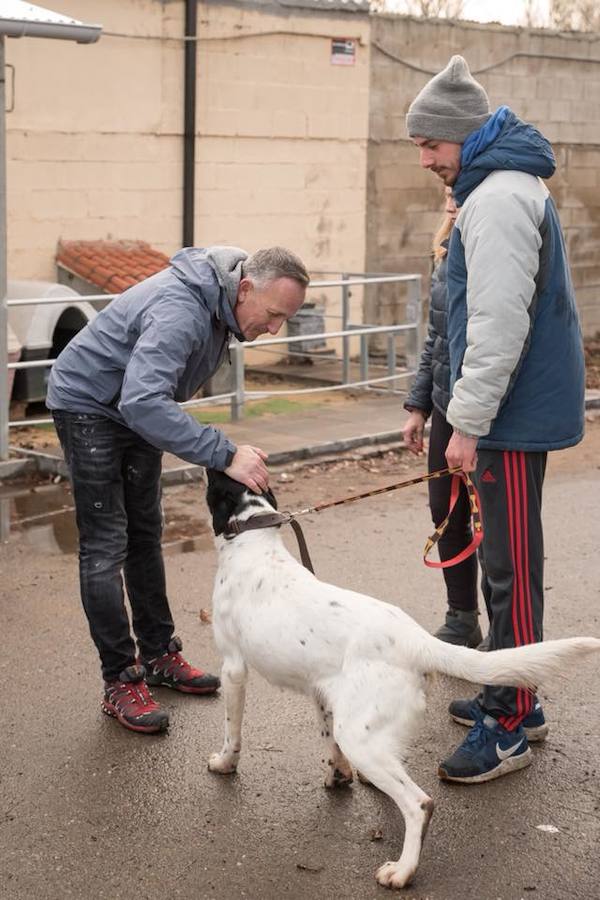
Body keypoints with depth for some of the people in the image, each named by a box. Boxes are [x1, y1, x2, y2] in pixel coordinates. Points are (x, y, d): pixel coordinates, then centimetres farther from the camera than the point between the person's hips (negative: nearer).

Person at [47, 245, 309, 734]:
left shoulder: (219, 302, -6)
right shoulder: (180, 311, -36)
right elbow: (143, 401, -48)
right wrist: (225, 454, -50)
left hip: (136, 409, 9)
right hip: (89, 405, -9)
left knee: (145, 536, 14)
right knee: (105, 547, -8)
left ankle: (158, 654, 24)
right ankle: (120, 682, -4)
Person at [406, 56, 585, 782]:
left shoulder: (499, 196, -17)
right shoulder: (506, 185, 16)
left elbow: (499, 320, -24)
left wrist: (468, 421, -20)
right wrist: (467, 412, 21)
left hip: (515, 416, -11)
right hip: (518, 411, 11)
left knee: (511, 567, -5)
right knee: (506, 559, 17)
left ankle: (508, 728, 3)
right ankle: (510, 696, 28)